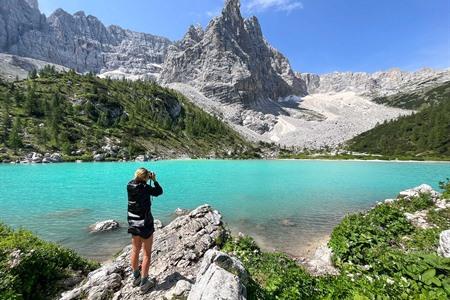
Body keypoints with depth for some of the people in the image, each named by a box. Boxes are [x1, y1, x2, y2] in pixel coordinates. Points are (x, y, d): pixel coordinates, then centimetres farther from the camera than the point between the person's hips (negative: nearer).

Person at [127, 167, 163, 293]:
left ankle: (136, 277, 37)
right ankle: (144, 283, 17)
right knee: (147, 253, 8)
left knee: (135, 251, 20)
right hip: (145, 224, -7)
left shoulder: (129, 186, -6)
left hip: (133, 223, 7)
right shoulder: (145, 187, -23)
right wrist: (154, 180, -1)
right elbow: (159, 191, -9)